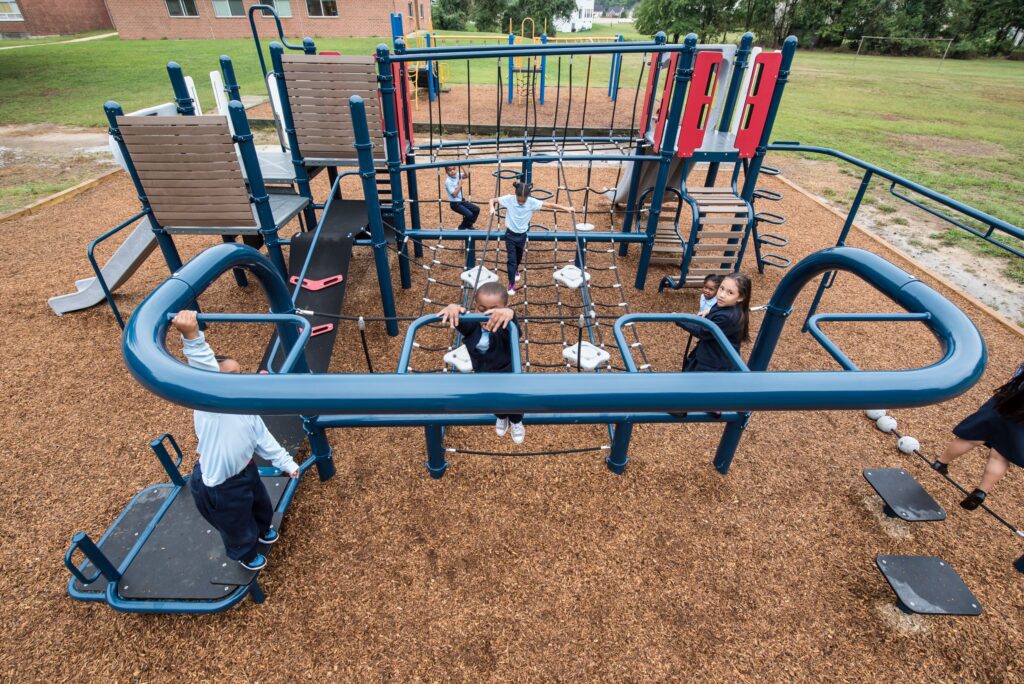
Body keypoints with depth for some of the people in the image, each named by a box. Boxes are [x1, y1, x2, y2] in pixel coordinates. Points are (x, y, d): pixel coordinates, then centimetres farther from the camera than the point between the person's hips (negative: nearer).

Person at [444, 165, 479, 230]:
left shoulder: (457, 175, 1)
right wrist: (459, 185, -21)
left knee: (477, 209, 3)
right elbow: (454, 194, -25)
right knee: (469, 215, -20)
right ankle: (462, 228, 6)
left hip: (461, 200, 8)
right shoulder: (448, 181, -20)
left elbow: (467, 175, -3)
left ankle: (469, 225, 20)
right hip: (455, 204, -8)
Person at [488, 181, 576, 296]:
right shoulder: (509, 199, -18)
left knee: (519, 257, 23)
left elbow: (549, 205, -14)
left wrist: (566, 208, -18)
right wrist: (492, 208, -30)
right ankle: (511, 283, 9)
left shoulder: (532, 202, -16)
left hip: (522, 235, 2)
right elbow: (492, 200, -8)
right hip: (510, 234, -2)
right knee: (511, 259, -4)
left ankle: (516, 270, 55)